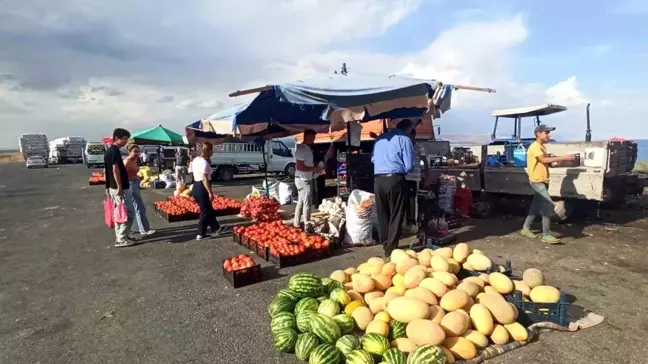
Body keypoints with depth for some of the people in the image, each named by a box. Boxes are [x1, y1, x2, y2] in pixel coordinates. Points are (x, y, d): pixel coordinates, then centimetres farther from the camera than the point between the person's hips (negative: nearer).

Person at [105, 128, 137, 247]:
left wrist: (108, 187, 22)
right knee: (129, 213, -5)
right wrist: (120, 187, -23)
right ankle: (121, 239, -2)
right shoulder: (115, 151, -15)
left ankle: (119, 237, 22)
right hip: (121, 188, -10)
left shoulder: (108, 152, 15)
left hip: (112, 187, 10)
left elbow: (105, 171, 19)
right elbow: (115, 169, -23)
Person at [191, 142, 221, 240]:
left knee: (209, 210, 18)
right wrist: (210, 192, -21)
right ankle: (201, 234, 8)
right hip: (202, 188, -10)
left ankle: (215, 229, 29)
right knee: (205, 212, 2)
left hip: (196, 187, 10)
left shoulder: (196, 160, 12)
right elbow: (204, 179, -23)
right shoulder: (204, 162, -19)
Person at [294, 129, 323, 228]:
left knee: (301, 202, 15)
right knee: (307, 203, -4)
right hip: (303, 180, -10)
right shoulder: (302, 149, -19)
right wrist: (313, 169, -20)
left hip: (305, 179, 10)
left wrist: (315, 167, 9)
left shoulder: (307, 148, 13)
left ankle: (296, 223, 24)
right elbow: (299, 167, -25)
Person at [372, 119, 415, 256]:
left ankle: (385, 244, 27)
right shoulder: (405, 139, -1)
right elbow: (409, 166, -4)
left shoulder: (380, 138, 15)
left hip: (378, 180, 5)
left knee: (382, 214, 14)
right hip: (395, 179, -5)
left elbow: (373, 159, 19)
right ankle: (391, 248, 7)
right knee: (396, 215, 5)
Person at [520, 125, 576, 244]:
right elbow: (544, 160, -29)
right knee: (549, 206, -12)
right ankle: (546, 235, -7)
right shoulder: (535, 147, -15)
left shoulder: (542, 147, 15)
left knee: (536, 207, 14)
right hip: (537, 182, -10)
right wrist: (563, 157, -31)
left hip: (542, 181, 10)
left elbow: (546, 162, 15)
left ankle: (525, 229, 25)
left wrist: (556, 162, -2)